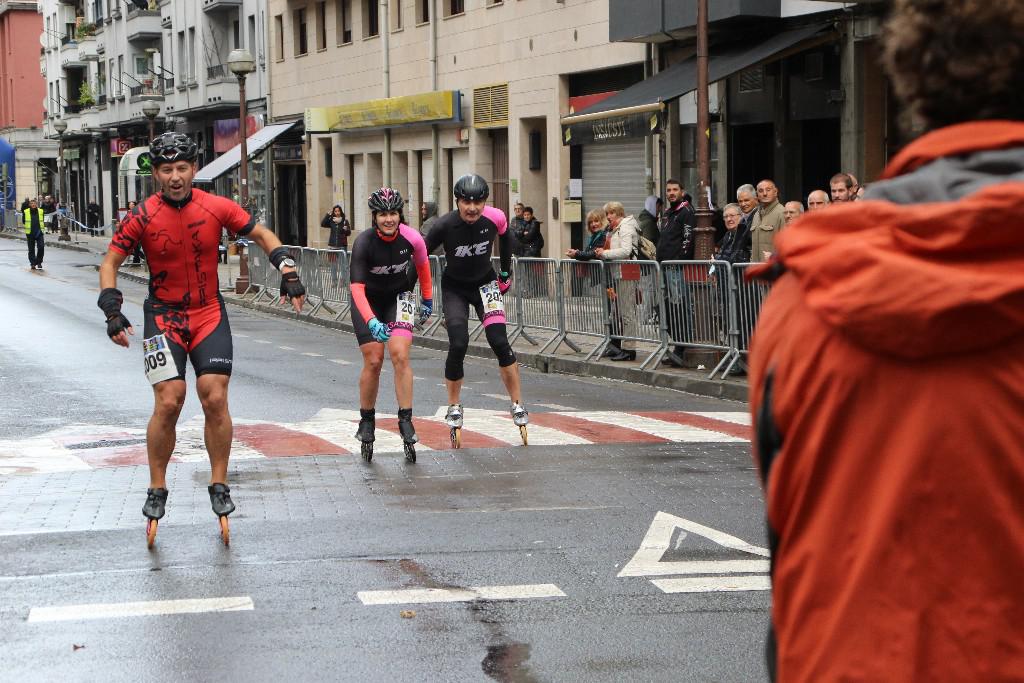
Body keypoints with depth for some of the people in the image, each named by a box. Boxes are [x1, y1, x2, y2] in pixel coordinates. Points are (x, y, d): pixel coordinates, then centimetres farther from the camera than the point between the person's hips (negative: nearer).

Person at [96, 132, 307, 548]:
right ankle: (157, 490, 5)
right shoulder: (142, 217, -10)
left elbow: (262, 235, 7)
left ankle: (219, 486, 6)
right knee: (168, 403, -11)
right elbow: (110, 263, -2)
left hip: (210, 314, 1)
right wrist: (112, 311, -13)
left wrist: (287, 272, -5)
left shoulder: (217, 208, -6)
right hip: (164, 316, -1)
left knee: (215, 400, -9)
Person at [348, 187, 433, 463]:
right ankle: (366, 421, 14)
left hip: (398, 297, 1)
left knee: (400, 355, -16)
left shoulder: (411, 238, -20)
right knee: (373, 362, -4)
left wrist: (427, 300, 10)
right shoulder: (363, 242, -28)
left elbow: (422, 265, 2)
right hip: (368, 300, -1)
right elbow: (357, 287, -34)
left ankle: (406, 421, -12)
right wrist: (371, 321, -46)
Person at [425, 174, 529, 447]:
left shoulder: (495, 218, -19)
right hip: (455, 288, -1)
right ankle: (454, 409, 4)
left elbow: (504, 239, 5)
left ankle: (518, 406, 0)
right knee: (458, 345, -16)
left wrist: (505, 274, 11)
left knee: (499, 340, -14)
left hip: (485, 283, 1)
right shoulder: (445, 225, -25)